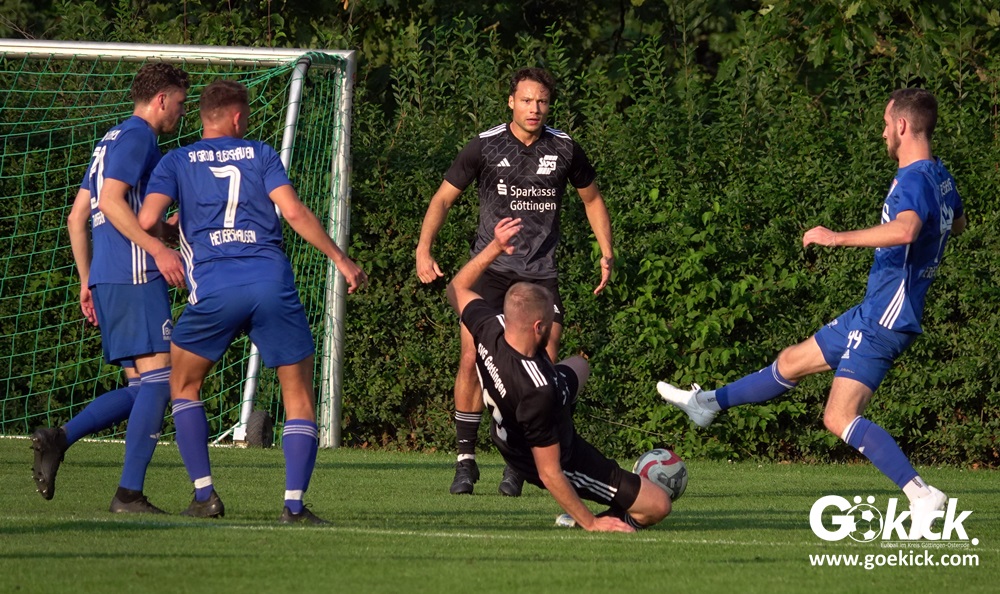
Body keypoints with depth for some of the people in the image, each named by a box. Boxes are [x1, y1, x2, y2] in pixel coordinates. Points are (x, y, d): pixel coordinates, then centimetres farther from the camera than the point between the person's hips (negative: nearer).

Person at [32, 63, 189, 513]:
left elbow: (77, 217, 24)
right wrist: (158, 249, -23)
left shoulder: (111, 141, 23)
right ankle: (129, 494, -14)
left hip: (104, 278, 10)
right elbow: (112, 200, -19)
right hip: (134, 275, -10)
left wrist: (86, 281, 24)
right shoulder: (137, 137, -5)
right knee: (157, 378, -10)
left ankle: (58, 439, -3)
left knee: (141, 388, 9)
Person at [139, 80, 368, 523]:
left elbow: (147, 219, 0)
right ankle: (294, 503, -5)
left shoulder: (177, 162, 14)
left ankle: (204, 495, 8)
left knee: (184, 386, 20)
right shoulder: (260, 154, 15)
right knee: (298, 393, 9)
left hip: (213, 286, 0)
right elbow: (294, 212, 3)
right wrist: (340, 259, 8)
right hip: (272, 282, 0)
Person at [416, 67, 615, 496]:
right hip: (490, 268, -1)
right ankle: (466, 461, -3)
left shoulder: (564, 149, 3)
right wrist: (423, 249, -8)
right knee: (472, 359, -14)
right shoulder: (484, 147, -2)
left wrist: (606, 252, 10)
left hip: (541, 273, 1)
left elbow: (592, 199, 19)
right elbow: (443, 198, 5)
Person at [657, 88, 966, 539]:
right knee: (792, 362, 22)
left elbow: (906, 229, -42)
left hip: (884, 320, -10)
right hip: (871, 314, 10)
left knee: (840, 419, -16)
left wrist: (839, 237, -37)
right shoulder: (940, 178, 11)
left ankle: (920, 495, -22)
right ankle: (709, 403, 37)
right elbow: (957, 223, 33)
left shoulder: (914, 180, -20)